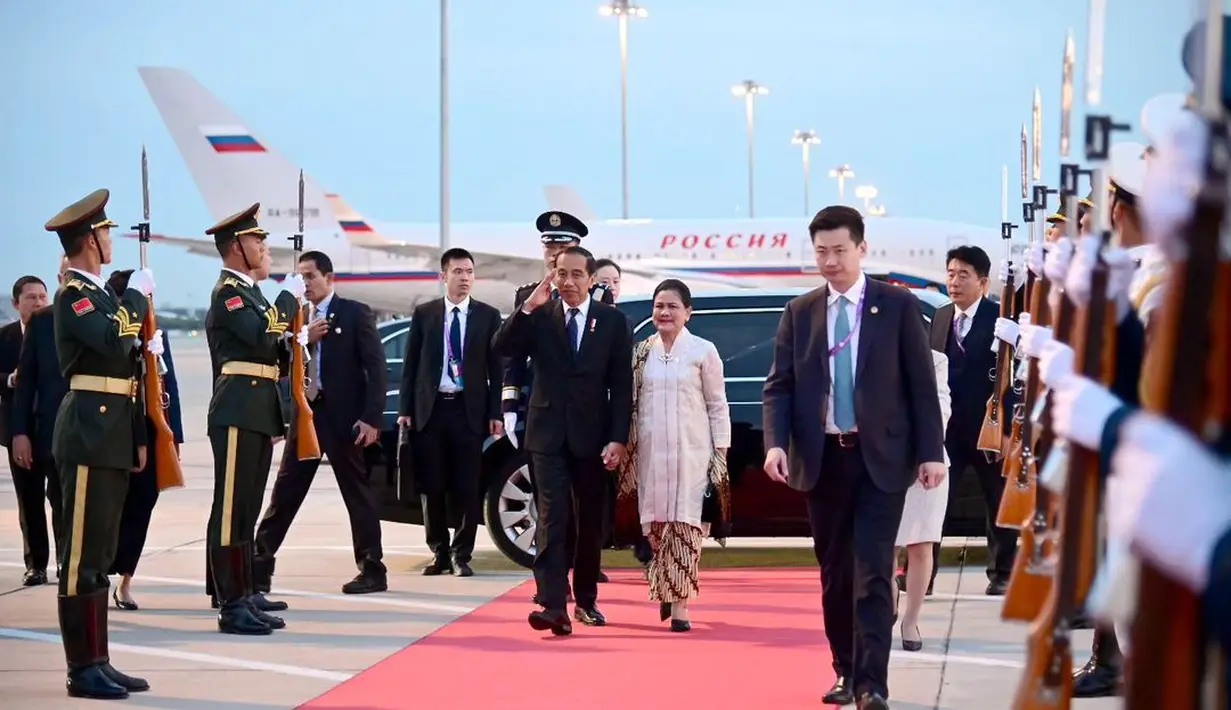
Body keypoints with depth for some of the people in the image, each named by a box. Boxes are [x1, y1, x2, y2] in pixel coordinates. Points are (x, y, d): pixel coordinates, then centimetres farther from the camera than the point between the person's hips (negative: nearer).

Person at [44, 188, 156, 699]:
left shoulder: (103, 295, 18)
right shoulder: (73, 296, -10)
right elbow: (114, 342, -27)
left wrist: (138, 437, 19)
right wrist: (138, 295, -12)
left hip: (114, 436, 10)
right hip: (89, 434, -10)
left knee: (101, 553, 11)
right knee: (82, 554, -7)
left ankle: (98, 662, 14)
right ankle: (83, 669, -5)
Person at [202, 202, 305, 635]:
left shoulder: (248, 292, 20)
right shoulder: (228, 292, -10)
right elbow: (262, 335, -24)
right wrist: (289, 297, -14)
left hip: (259, 415, 10)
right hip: (238, 414, -10)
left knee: (247, 510, 12)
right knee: (231, 509, -8)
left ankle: (246, 598, 16)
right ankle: (232, 606, -7)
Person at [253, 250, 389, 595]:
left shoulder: (354, 313, -4)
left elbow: (376, 367, -9)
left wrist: (371, 418, -16)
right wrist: (304, 340, -9)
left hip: (343, 416, -5)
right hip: (305, 413, 5)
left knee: (358, 493, 1)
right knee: (284, 494, 7)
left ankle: (373, 570, 8)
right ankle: (259, 566, 11)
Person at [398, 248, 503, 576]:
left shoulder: (488, 315, 4)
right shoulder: (424, 314, 6)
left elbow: (496, 367, 3)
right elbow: (410, 364, 7)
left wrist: (495, 414, -3)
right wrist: (405, 409, 0)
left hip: (469, 410, -1)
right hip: (430, 408, 1)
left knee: (468, 488, 0)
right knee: (432, 487, 5)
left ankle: (461, 555, 10)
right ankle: (439, 552, 15)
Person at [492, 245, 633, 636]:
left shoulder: (613, 321, 1)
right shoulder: (539, 316, 3)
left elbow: (622, 385, 0)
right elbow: (502, 348, -11)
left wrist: (617, 438, -7)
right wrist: (528, 308, -21)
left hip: (593, 435, 1)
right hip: (549, 434, -1)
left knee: (591, 521, 10)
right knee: (552, 516, -11)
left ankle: (586, 600, 24)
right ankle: (553, 604, -19)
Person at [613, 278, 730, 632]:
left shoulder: (703, 351, 1)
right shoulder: (641, 353, 10)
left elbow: (717, 405, 1)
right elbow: (631, 404, 12)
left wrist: (720, 453, -4)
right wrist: (625, 448, 8)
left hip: (691, 452, -3)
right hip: (649, 452, 3)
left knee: (686, 527, -7)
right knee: (654, 526, 5)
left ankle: (679, 605, -5)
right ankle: (665, 589, 27)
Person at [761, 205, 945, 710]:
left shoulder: (898, 306, -1)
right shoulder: (799, 312, 7)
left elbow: (922, 384, -1)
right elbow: (779, 385, 4)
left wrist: (931, 451, -6)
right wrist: (776, 443, -12)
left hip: (880, 458, -3)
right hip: (821, 459, 3)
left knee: (872, 573, -9)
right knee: (834, 573, 10)